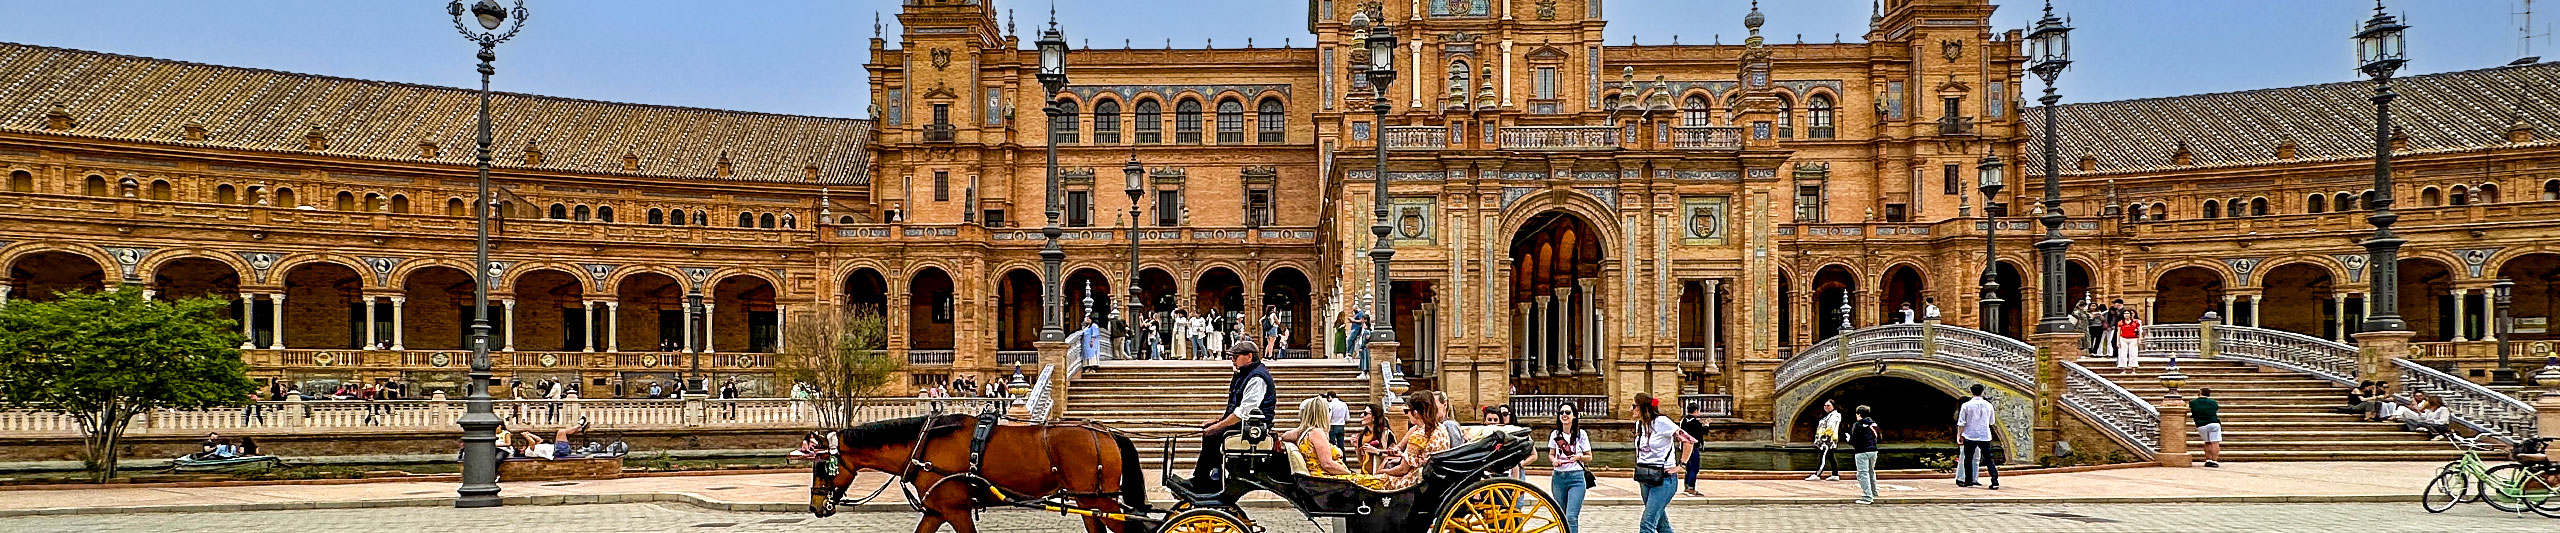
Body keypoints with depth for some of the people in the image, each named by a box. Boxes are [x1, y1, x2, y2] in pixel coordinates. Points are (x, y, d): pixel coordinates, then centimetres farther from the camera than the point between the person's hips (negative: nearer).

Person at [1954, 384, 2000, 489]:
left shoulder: (1966, 406, -4)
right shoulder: (1988, 405, 2)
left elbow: (1961, 423, -4)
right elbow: (1991, 422, 14)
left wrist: (1959, 436, 2)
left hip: (1969, 437, -1)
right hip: (1985, 437, 2)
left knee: (1968, 459, 10)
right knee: (1989, 459, 5)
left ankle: (1968, 481, 11)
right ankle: (1995, 481, -4)